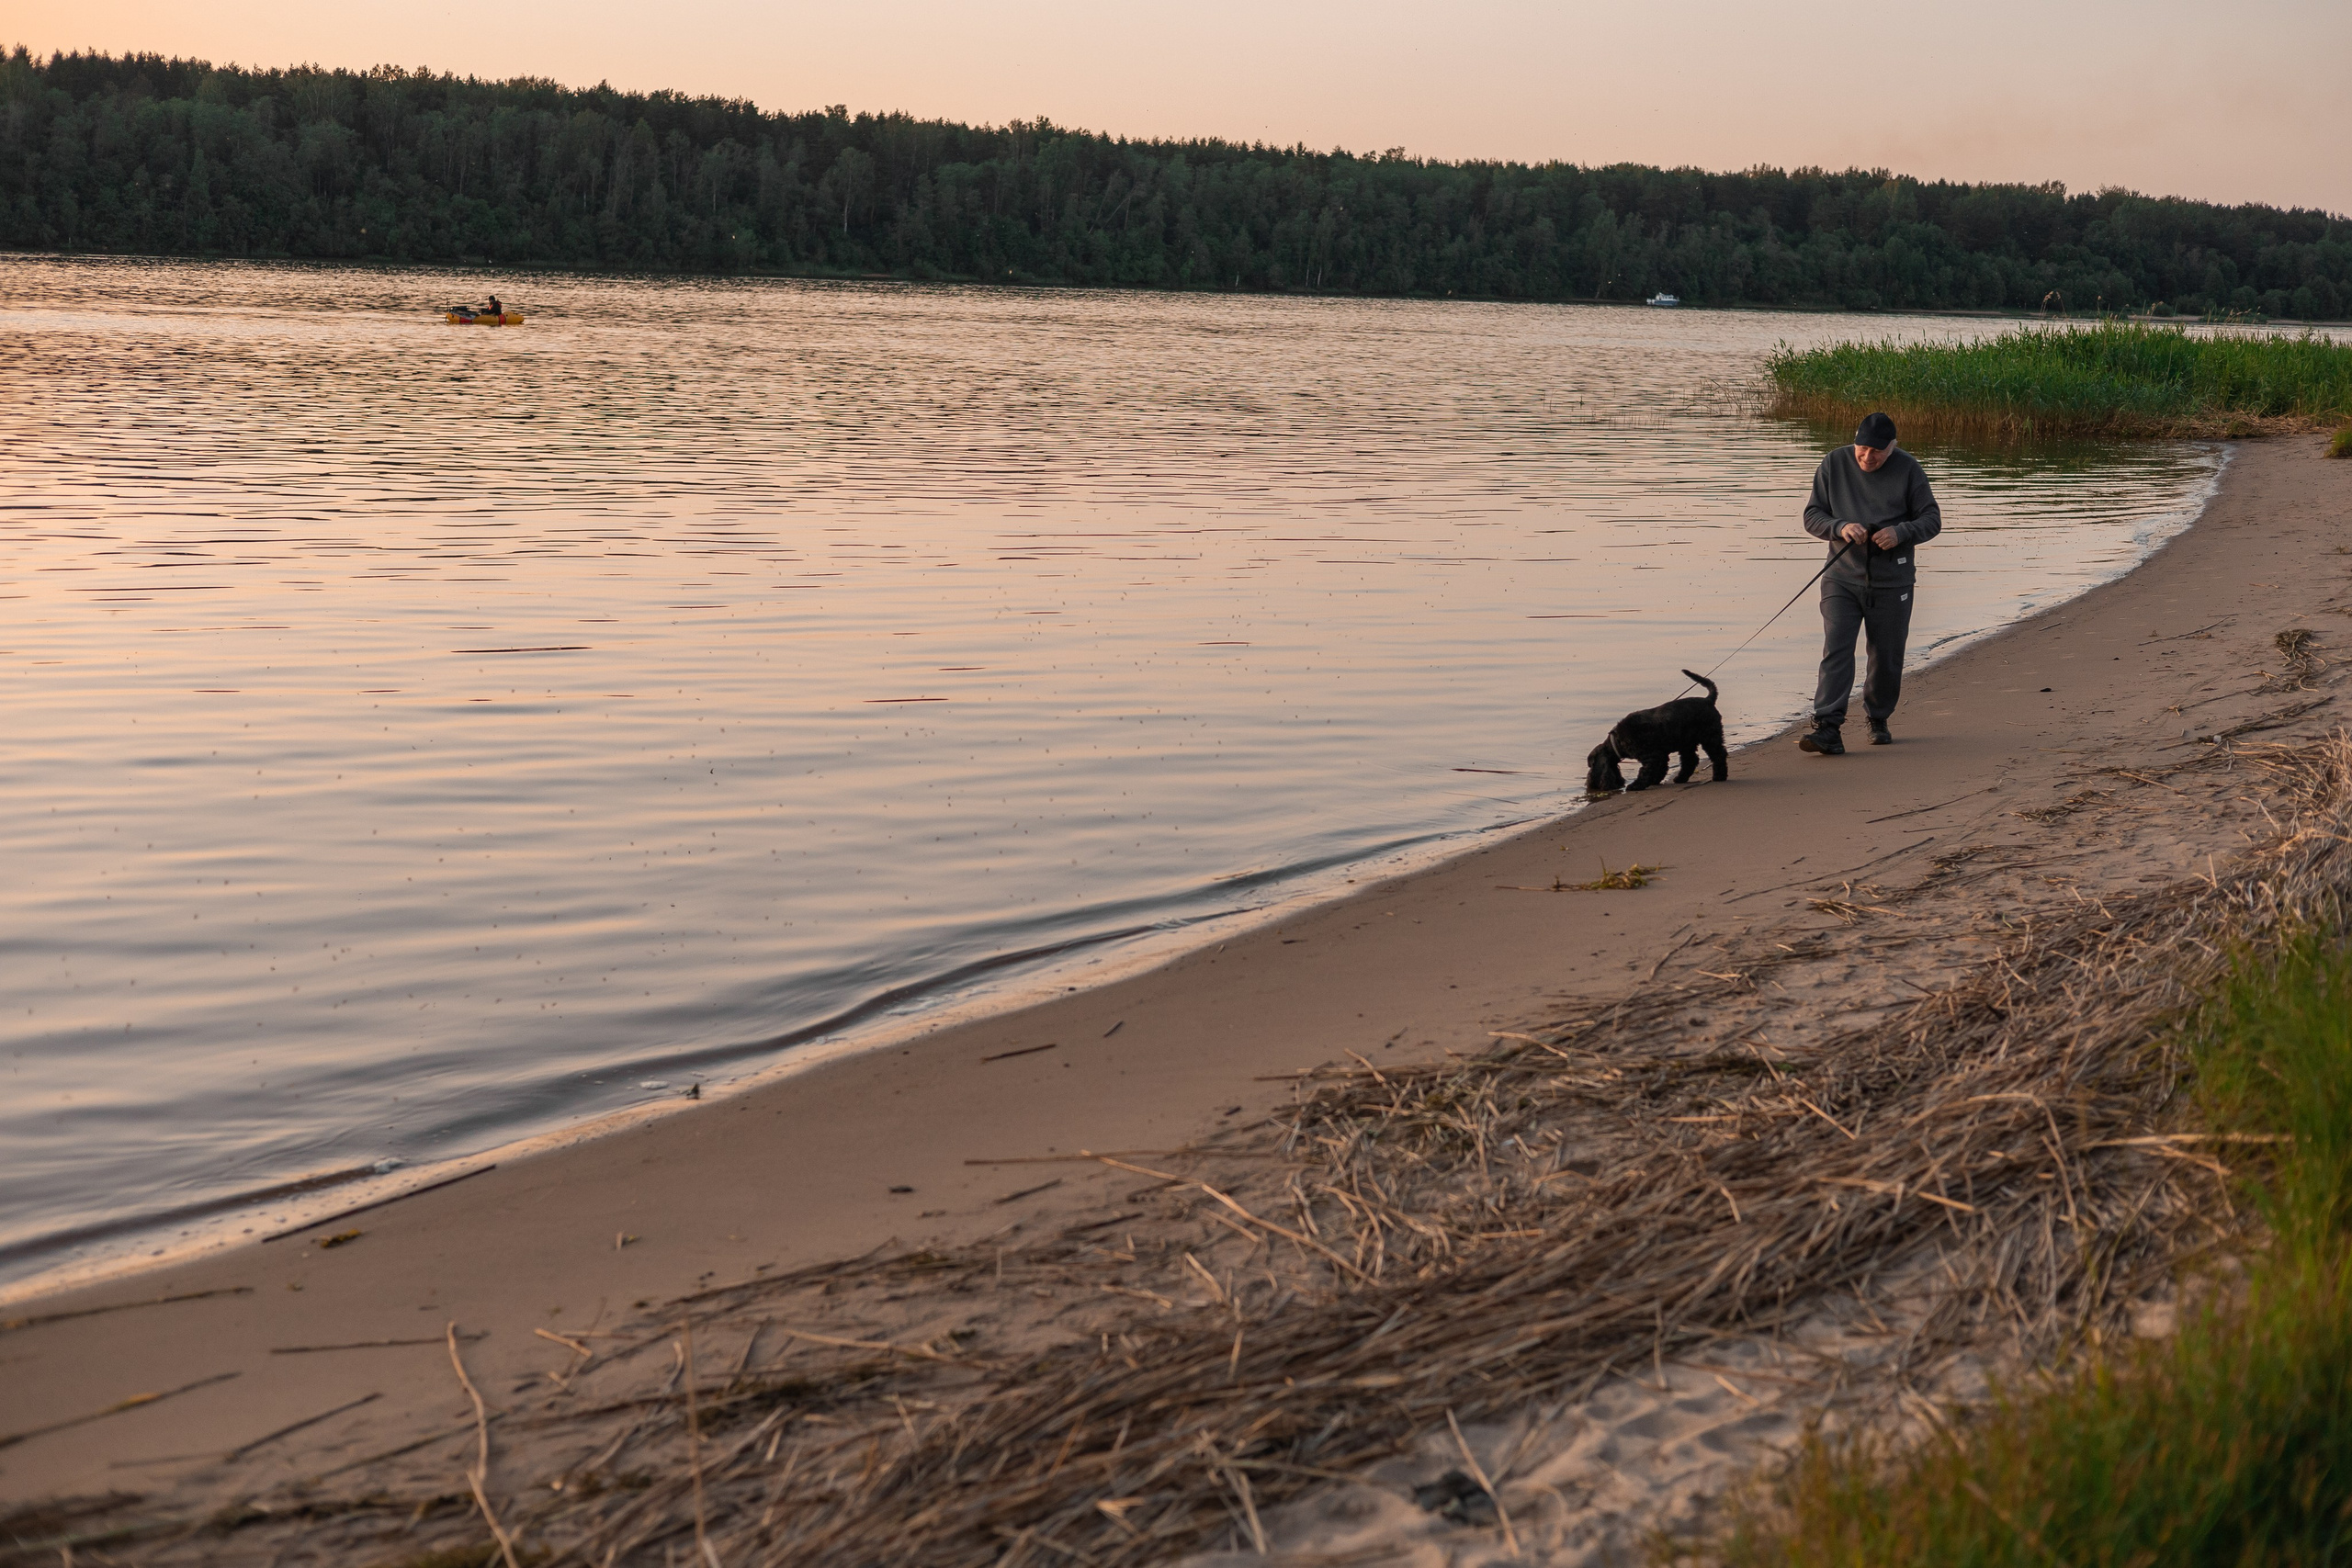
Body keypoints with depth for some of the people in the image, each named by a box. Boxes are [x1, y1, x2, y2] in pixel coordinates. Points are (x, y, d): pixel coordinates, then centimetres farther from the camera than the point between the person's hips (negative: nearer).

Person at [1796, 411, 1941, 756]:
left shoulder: (1908, 469, -2)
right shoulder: (1834, 464, 0)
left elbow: (1932, 519, 0)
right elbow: (1812, 517, 3)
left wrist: (1900, 533, -20)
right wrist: (1841, 527, -18)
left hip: (1892, 583, 0)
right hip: (1842, 579, 0)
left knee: (1886, 658, 8)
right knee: (1835, 651, -13)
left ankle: (1878, 721, 30)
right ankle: (1828, 730, -20)